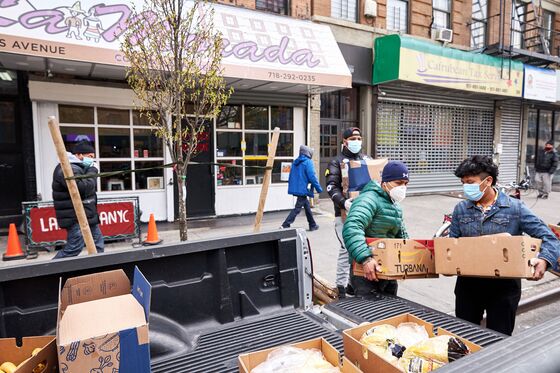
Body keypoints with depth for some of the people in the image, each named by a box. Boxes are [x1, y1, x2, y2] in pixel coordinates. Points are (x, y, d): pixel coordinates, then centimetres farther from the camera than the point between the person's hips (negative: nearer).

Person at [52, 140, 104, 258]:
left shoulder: (77, 167, 18)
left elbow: (91, 187, 21)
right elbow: (84, 188, -25)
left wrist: (90, 171, 6)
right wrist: (92, 172, -12)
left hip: (86, 215, 11)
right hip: (76, 217, -11)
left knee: (98, 244, 12)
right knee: (73, 249, -10)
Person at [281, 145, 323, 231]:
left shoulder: (295, 162, 12)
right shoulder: (308, 162, -11)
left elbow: (291, 176, 15)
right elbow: (312, 177, -15)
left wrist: (291, 187, 23)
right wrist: (319, 188, -8)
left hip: (295, 188, 9)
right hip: (303, 189, -9)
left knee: (307, 206, 20)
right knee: (298, 208, -5)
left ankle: (312, 225, 31)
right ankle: (285, 225, -11)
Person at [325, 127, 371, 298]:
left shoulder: (367, 160, 17)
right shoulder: (337, 162, 1)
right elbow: (332, 186, -10)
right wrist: (343, 202, -27)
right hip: (345, 213, -5)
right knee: (346, 249, -5)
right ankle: (341, 285, 7)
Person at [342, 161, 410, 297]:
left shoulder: (395, 206, 16)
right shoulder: (370, 199, -18)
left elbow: (401, 235, 27)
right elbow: (351, 228, -34)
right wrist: (365, 259, -42)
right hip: (366, 271, -9)